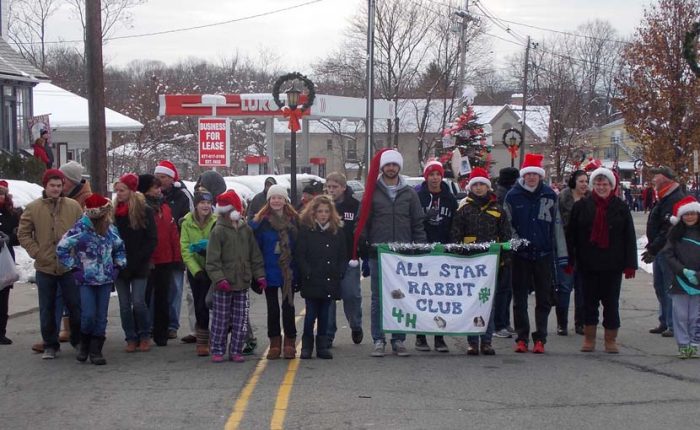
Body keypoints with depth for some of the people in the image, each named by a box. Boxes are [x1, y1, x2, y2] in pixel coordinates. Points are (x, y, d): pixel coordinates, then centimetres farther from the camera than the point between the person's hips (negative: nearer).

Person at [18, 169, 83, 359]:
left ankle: (78, 341, 22)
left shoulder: (73, 206, -1)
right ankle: (50, 345, 20)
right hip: (44, 267, 0)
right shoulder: (33, 208, -1)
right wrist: (35, 252, -7)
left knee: (75, 305, 6)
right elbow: (23, 234, 4)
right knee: (47, 308, 9)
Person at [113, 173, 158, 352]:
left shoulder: (145, 211, -4)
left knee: (138, 302, -8)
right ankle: (131, 338, 14)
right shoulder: (114, 211, 8)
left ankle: (144, 336, 10)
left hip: (139, 266, -4)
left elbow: (152, 240, -5)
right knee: (124, 304, 5)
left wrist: (135, 260, -12)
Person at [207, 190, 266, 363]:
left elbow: (255, 256, 14)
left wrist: (260, 275, 6)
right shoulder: (218, 231, -6)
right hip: (224, 285, -4)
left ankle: (236, 350, 16)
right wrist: (219, 278, -19)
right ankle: (217, 350, 13)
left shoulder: (246, 230, 9)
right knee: (220, 320, 2)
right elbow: (212, 259, -11)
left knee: (240, 321, 6)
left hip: (242, 284, 4)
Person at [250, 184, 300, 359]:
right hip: (269, 272, 0)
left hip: (289, 272, 0)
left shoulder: (294, 220, 2)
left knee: (288, 307, 3)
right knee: (272, 308, 7)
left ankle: (290, 344, 12)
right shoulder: (260, 221, -3)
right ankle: (275, 344, 16)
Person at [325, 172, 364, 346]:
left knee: (351, 295, -1)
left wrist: (365, 258, -6)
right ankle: (328, 334, 11)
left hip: (349, 260, -1)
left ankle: (356, 326, 24)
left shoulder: (355, 206, -1)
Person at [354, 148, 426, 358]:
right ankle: (378, 340, 9)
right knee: (378, 298, 3)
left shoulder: (409, 193, 8)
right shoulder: (373, 192, 4)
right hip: (377, 254, -1)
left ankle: (399, 340, 13)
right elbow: (363, 222, 3)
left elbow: (418, 223, 8)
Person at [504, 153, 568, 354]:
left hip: (543, 254, 1)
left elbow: (557, 225, 6)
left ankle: (540, 339, 12)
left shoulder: (550, 196, 4)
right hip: (520, 254, -1)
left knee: (544, 299, 5)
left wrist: (561, 254, 4)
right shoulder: (513, 196, 1)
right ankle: (522, 338, 14)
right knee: (520, 299, 5)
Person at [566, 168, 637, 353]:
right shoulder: (581, 206, 3)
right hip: (588, 263, 1)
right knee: (589, 301, 7)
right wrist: (569, 261, -1)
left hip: (612, 264, 0)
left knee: (611, 302, 5)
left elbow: (630, 237, 2)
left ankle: (611, 340, 15)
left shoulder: (621, 207, 2)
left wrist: (630, 264, -3)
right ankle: (589, 339, 18)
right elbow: (571, 235, 4)